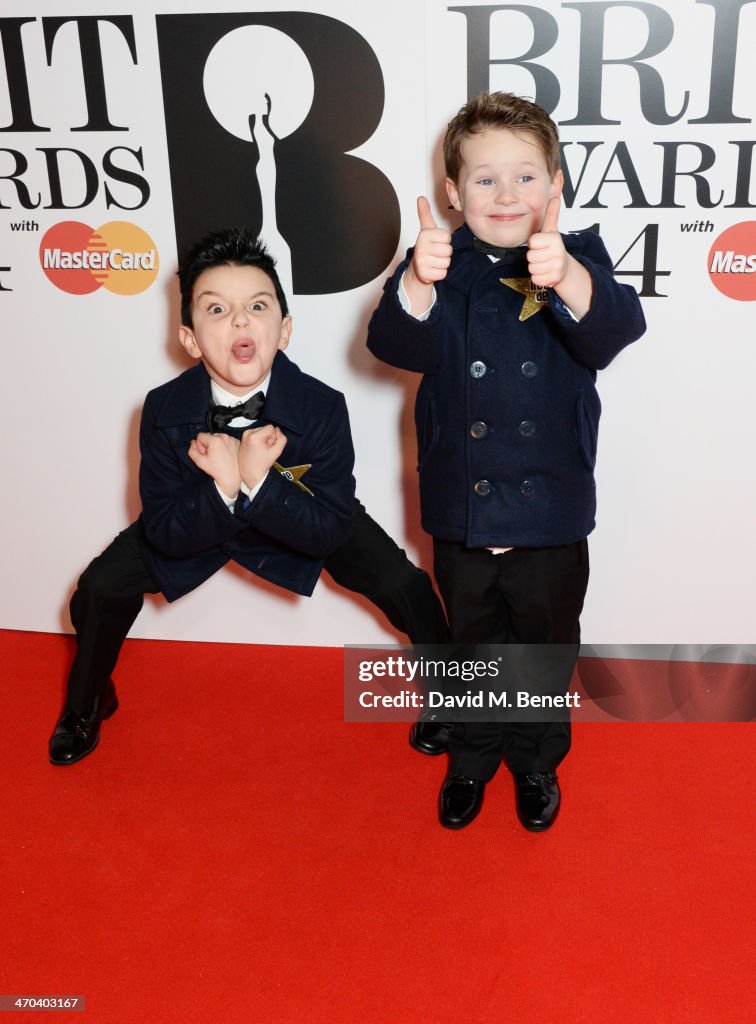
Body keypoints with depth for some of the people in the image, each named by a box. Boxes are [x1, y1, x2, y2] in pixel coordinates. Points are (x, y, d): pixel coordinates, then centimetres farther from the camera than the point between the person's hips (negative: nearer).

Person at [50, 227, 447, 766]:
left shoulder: (322, 406, -30)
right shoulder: (165, 409, -27)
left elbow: (329, 532, -28)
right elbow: (166, 535, -23)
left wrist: (260, 483, -44)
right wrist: (223, 489, -43)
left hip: (298, 516, -1)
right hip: (195, 522, 1)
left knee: (403, 585, -15)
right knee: (101, 588, -12)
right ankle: (87, 703, 22)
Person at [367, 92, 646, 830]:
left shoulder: (579, 260, -7)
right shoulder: (443, 267, -6)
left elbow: (614, 330, -27)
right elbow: (396, 345, -23)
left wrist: (568, 280, -49)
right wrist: (417, 284, -44)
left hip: (552, 518, 0)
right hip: (463, 516, 1)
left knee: (546, 646, 19)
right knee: (471, 646, 20)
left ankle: (536, 763, 44)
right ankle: (470, 760, 44)